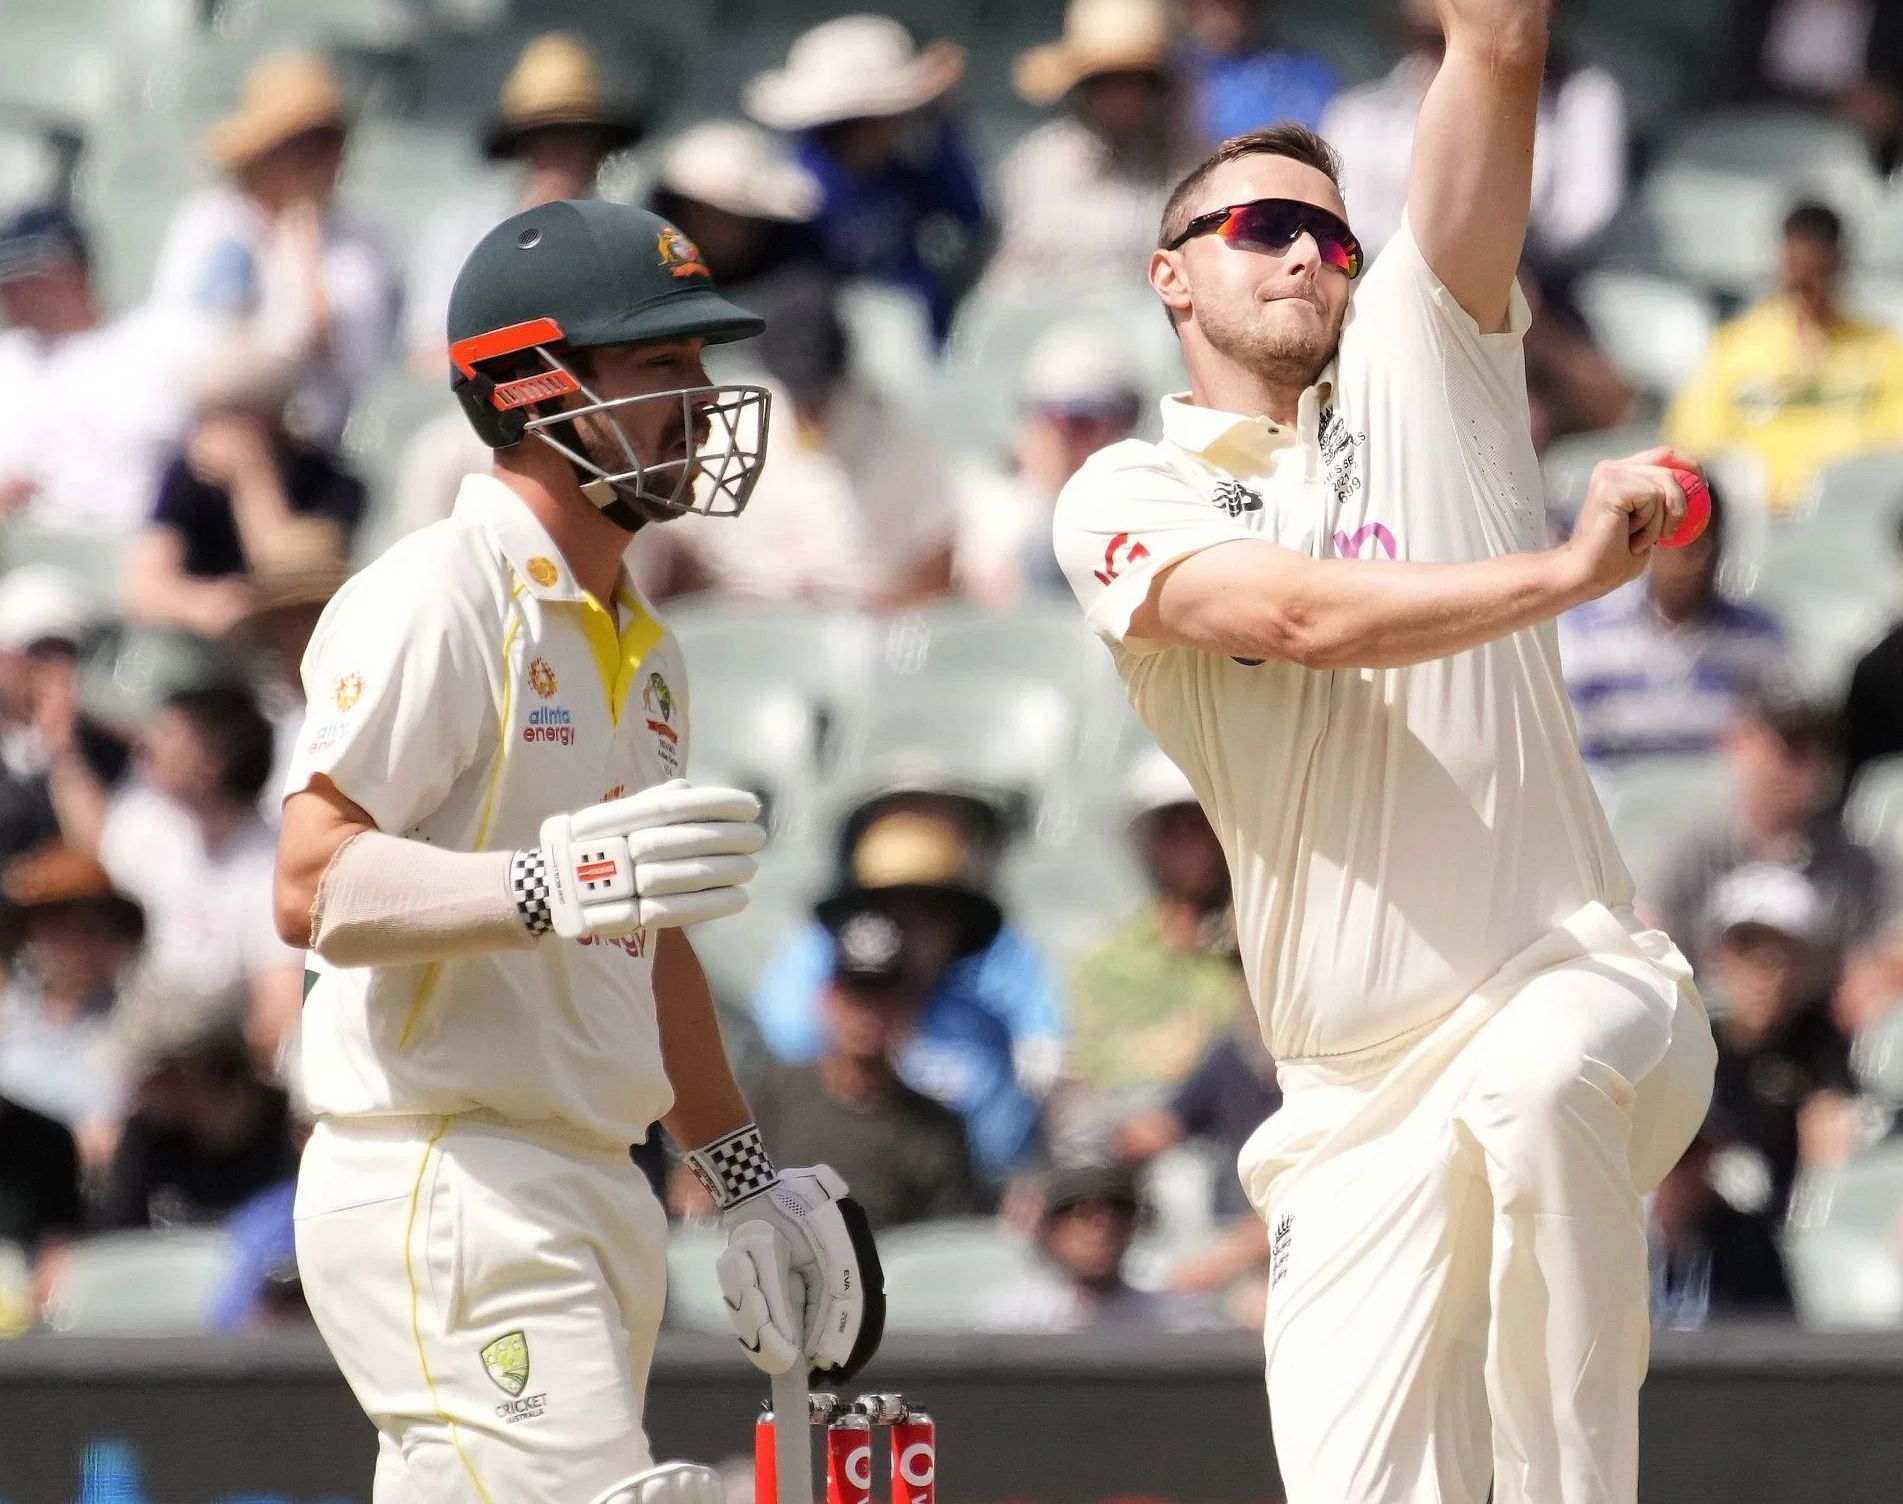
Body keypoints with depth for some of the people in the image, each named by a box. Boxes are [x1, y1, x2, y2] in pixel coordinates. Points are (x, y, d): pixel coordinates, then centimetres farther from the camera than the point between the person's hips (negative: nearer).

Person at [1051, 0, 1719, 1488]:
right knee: (1366, 1482, -9)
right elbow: (1304, 615, -13)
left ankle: (1575, 1485, -28)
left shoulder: (1420, 377, 12)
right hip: (1356, 1111, 1)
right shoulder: (1126, 501, 8)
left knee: (1528, 1083, -37)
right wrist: (1570, 569, -22)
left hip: (1579, 986, -1)